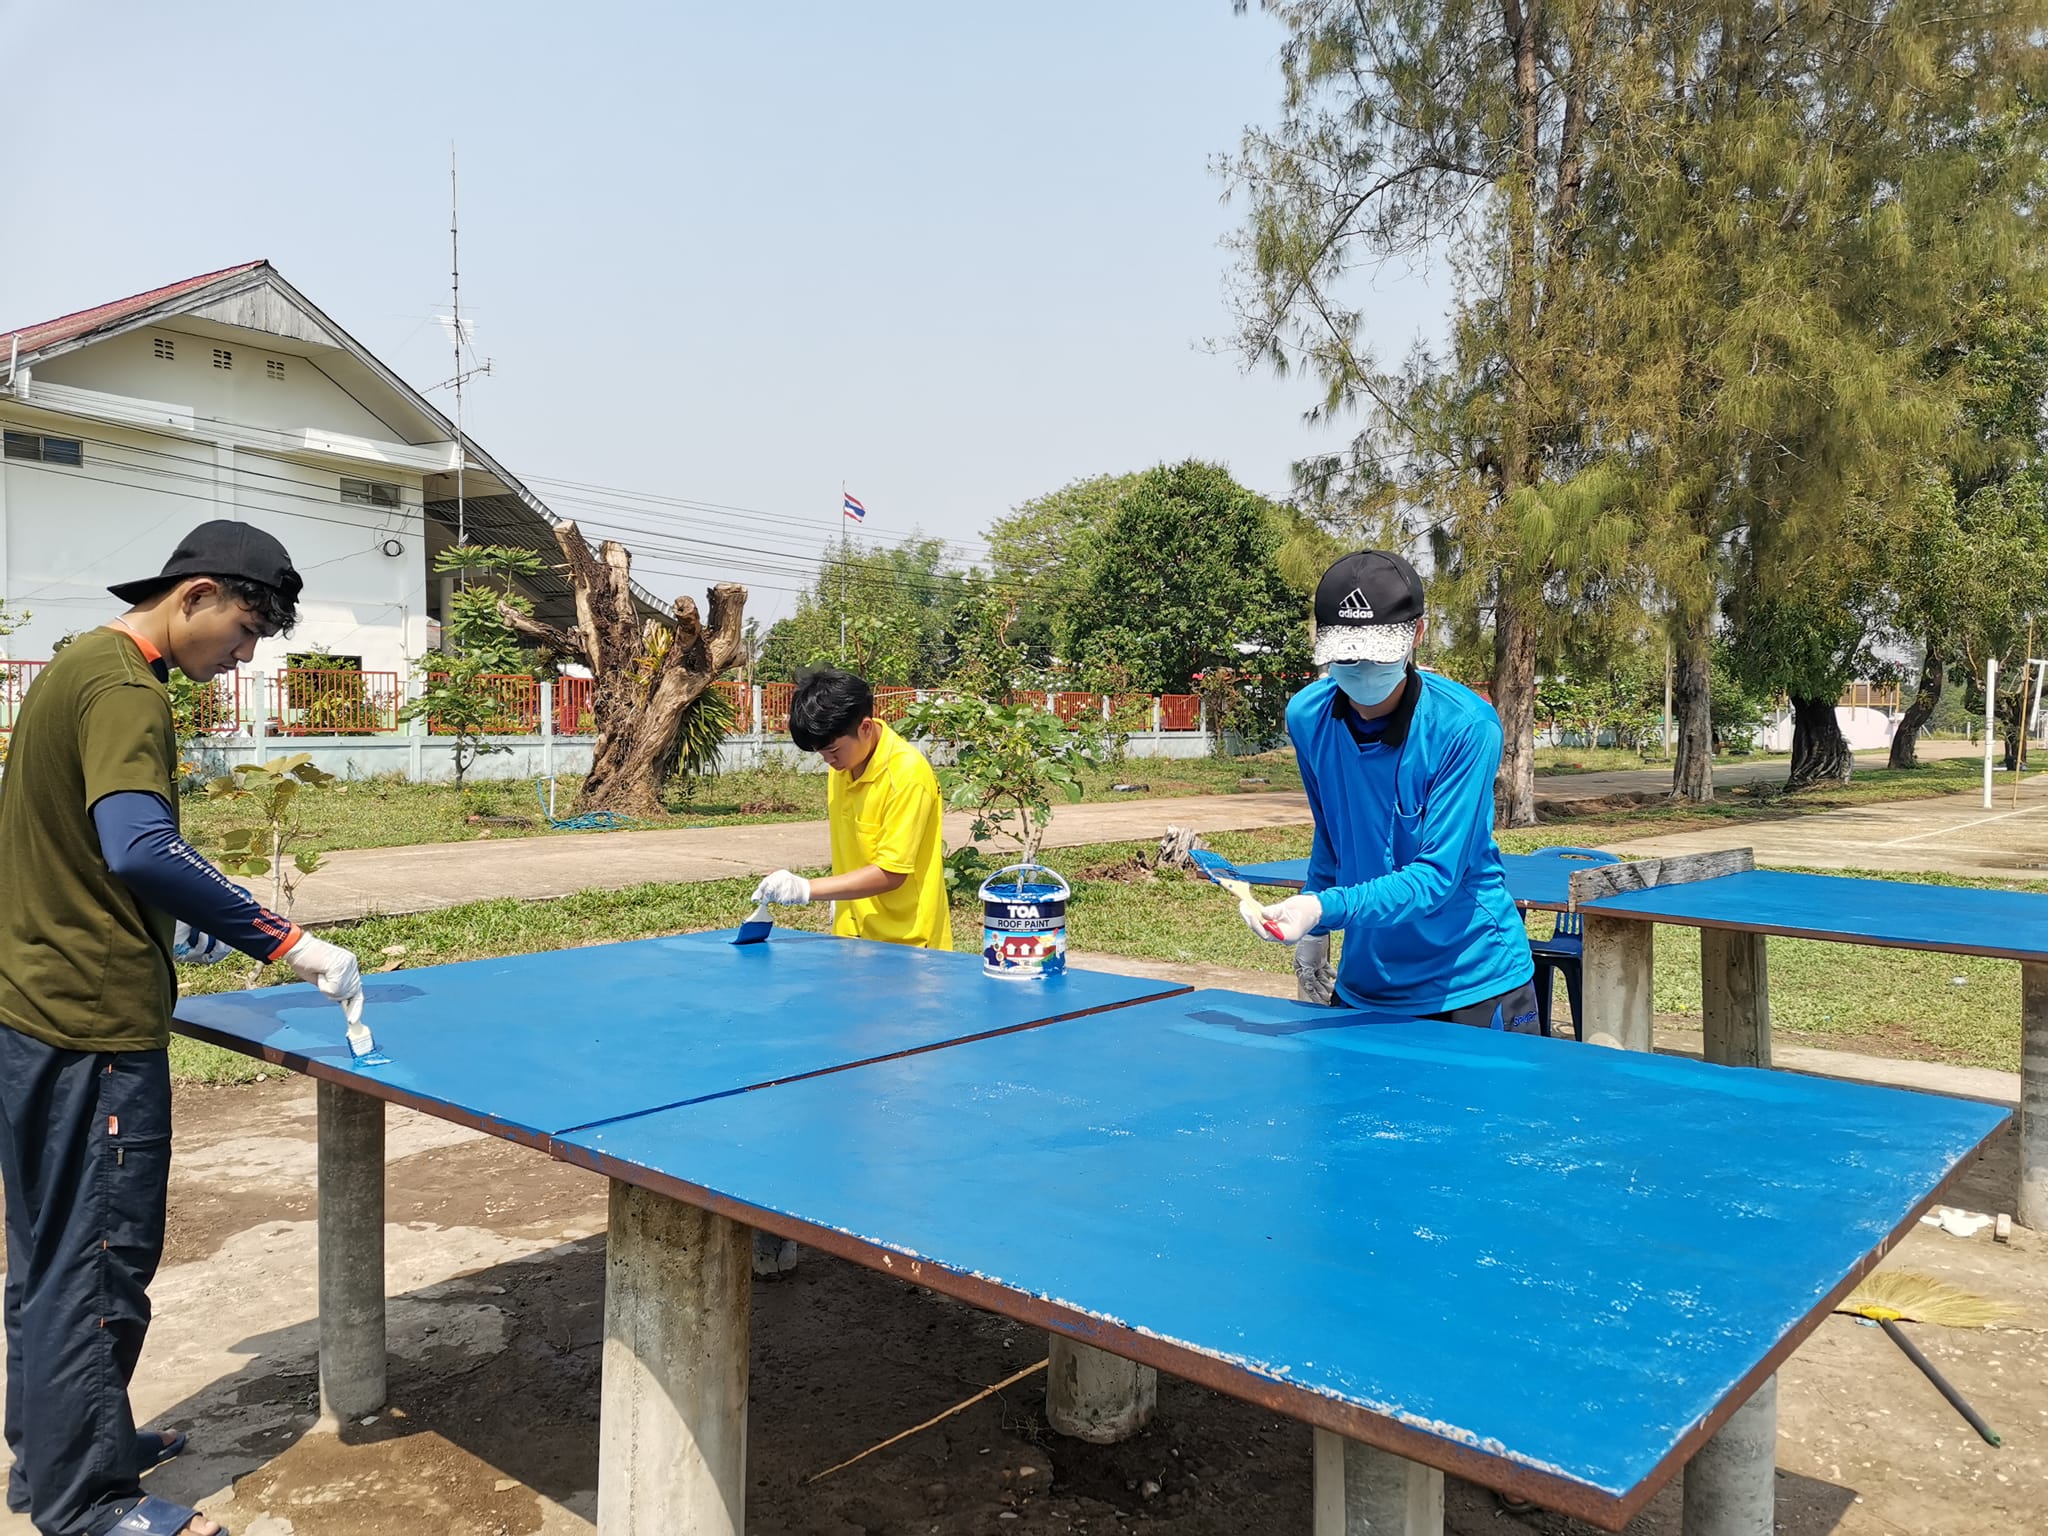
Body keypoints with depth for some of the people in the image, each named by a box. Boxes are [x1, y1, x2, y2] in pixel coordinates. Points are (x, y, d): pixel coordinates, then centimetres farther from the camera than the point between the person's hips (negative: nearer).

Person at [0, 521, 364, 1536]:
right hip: (93, 1029, -10)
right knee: (103, 1255, 2)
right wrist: (287, 943, -31)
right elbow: (141, 848, -32)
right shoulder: (124, 689, -18)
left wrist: (164, 928, 17)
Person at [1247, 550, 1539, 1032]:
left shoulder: (1466, 726, -21)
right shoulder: (1306, 717, -6)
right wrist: (1311, 929, 6)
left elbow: (1437, 876, -25)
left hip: (1475, 984, -4)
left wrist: (1325, 907, -37)